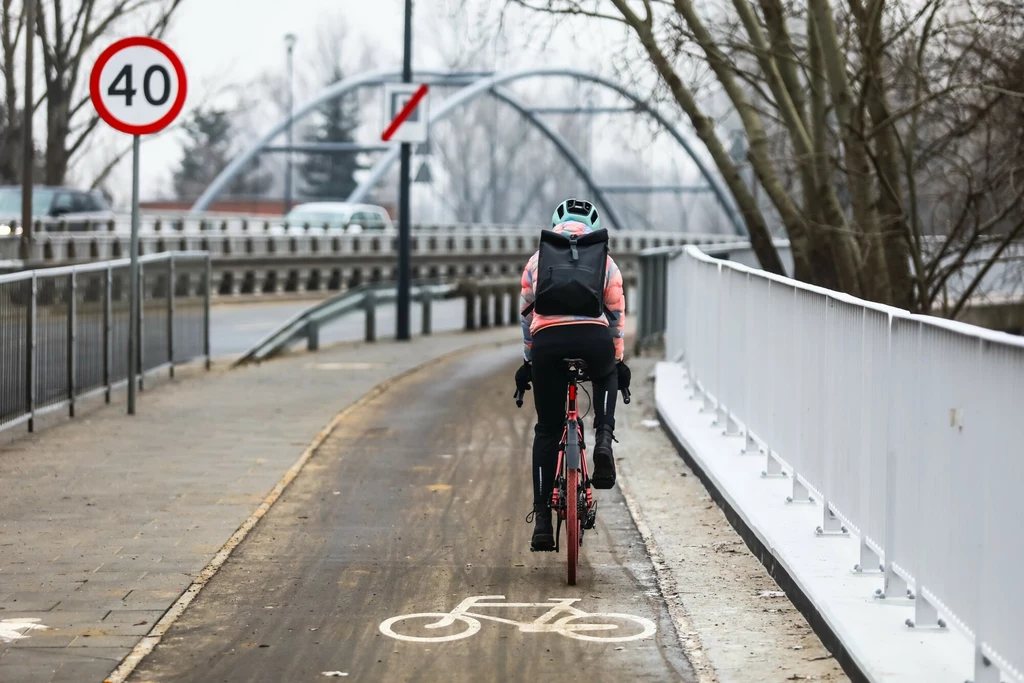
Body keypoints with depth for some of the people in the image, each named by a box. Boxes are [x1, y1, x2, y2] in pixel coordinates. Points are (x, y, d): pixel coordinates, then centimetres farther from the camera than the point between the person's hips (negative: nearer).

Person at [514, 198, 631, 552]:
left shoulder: (537, 260, 25)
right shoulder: (604, 261, 22)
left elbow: (527, 315, 29)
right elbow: (617, 316, 25)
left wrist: (527, 362, 37)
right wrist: (618, 361, 34)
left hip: (547, 340, 0)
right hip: (594, 338, 0)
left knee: (547, 430, 13)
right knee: (605, 377, 37)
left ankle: (542, 519, 8)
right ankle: (604, 438, 10)